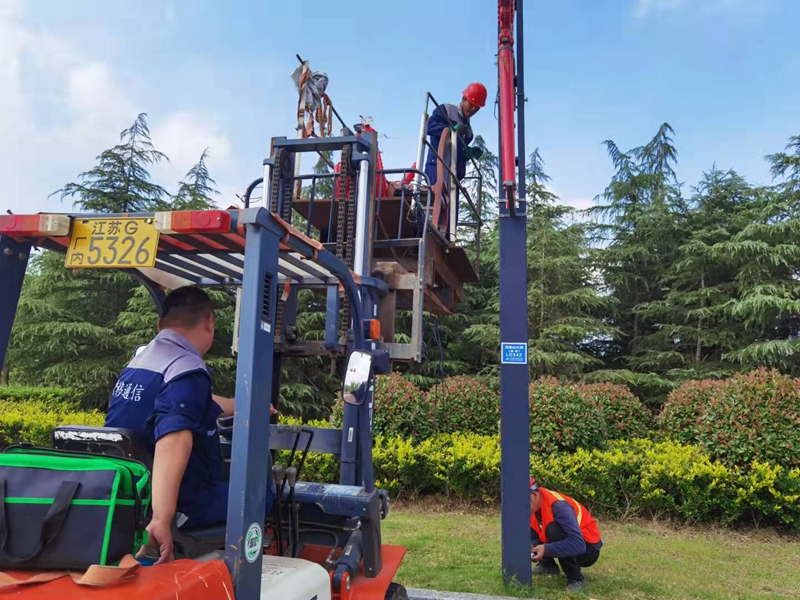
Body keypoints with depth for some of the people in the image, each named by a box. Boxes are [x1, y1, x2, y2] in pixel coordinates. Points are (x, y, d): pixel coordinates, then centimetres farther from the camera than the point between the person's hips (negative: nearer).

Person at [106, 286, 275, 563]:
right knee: (263, 493, 11)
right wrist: (162, 519, -45)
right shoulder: (187, 370, -22)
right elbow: (173, 441, -38)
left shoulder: (139, 360, 7)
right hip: (180, 505, -8)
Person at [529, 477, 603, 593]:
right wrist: (530, 547, -22)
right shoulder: (534, 506, -8)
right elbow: (533, 536, 0)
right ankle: (548, 565, 14)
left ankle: (576, 579, -16)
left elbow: (578, 544, -39)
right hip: (566, 544, 8)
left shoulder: (558, 506, -32)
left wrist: (546, 549, -39)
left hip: (588, 549, -7)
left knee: (553, 530, -34)